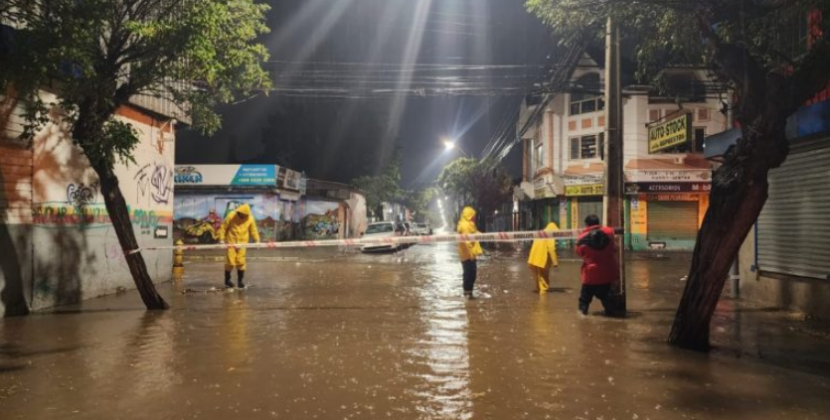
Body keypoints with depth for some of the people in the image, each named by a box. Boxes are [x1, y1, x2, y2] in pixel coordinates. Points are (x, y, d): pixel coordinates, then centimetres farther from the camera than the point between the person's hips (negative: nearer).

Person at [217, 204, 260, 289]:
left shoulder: (250, 219, -4)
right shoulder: (231, 216, -11)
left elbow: (253, 230, 5)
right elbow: (223, 227, -5)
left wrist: (257, 240, -4)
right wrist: (221, 239, -10)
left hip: (242, 243, 2)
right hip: (231, 242, -2)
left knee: (241, 262, 2)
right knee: (230, 262, -3)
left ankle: (240, 281, 14)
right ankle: (227, 280, 14)